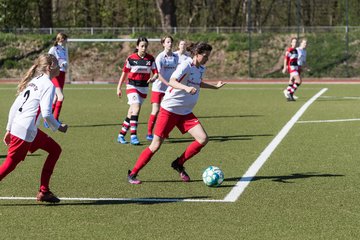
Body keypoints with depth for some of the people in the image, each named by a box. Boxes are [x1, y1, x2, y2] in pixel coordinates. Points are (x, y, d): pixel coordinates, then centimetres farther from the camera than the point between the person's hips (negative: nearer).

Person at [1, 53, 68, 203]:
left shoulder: (33, 81, 16)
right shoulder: (48, 85, -10)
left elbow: (14, 107, 16)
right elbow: (46, 113, -19)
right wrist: (58, 127, -3)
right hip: (25, 131, -9)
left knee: (55, 150, 13)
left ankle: (44, 192, 11)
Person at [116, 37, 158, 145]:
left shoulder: (150, 59, 0)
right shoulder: (131, 58, -7)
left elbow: (156, 73, -1)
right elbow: (124, 73, 3)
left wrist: (153, 78, -24)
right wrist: (119, 88, 4)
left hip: (144, 88, 3)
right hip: (132, 86, -3)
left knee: (131, 113, 7)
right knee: (136, 108, -22)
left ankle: (121, 135, 18)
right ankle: (133, 136, -23)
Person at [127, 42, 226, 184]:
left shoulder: (201, 69, 9)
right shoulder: (186, 66, -16)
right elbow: (171, 82, -33)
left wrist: (215, 87, 38)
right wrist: (186, 88, -50)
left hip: (186, 113, 7)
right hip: (169, 110, -7)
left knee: (203, 139, -11)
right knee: (156, 145, -5)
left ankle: (179, 164, 7)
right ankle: (133, 174, 8)